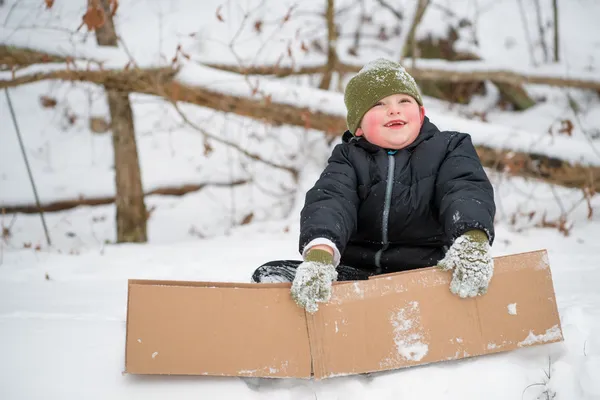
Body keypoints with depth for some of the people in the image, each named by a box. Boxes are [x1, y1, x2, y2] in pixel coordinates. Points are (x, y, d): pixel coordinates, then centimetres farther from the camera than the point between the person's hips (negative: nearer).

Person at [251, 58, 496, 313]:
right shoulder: (348, 158, 10)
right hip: (355, 273, 2)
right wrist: (319, 253, -35)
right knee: (271, 275, -18)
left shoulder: (449, 148, 10)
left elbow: (467, 191, -11)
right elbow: (329, 200, -11)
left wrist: (473, 239, -36)